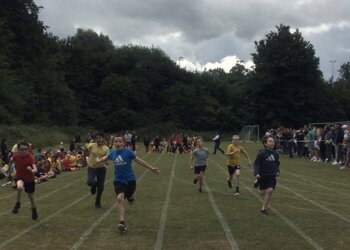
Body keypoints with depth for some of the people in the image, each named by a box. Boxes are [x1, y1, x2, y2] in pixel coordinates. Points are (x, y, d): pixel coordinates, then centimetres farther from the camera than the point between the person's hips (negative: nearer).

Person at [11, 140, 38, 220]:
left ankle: (34, 211, 40)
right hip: (19, 177, 1)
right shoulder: (15, 156, -13)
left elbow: (35, 169, -33)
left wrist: (32, 170, -55)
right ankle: (18, 203, -8)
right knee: (19, 187, -34)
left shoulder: (30, 157, -22)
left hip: (30, 179, -1)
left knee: (31, 196, 11)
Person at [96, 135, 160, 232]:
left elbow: (139, 161, -9)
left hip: (130, 180, -1)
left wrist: (151, 168, -10)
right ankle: (122, 222, -21)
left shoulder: (128, 152, -13)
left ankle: (130, 196, 60)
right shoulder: (112, 153, -2)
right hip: (119, 181, 1)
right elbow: (106, 157, 22)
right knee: (120, 198, -19)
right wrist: (98, 161, 38)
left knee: (129, 196, 20)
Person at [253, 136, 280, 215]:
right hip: (262, 176, -2)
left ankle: (263, 208, -4)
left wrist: (277, 171, 3)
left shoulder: (275, 154, 0)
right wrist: (256, 174, -20)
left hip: (272, 176, 2)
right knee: (262, 192, 9)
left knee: (270, 190, -16)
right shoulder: (262, 154, -12)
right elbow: (256, 164, -10)